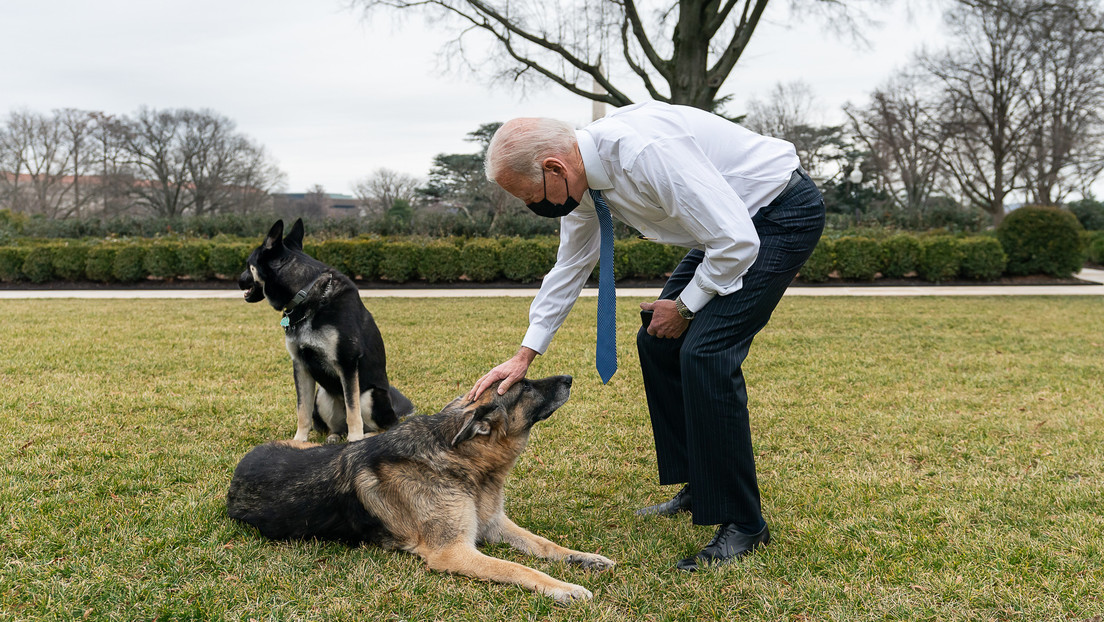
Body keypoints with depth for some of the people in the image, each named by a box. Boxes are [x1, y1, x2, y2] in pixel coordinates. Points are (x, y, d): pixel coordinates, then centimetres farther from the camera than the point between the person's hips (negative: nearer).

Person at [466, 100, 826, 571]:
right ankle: (699, 490, 21)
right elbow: (569, 267, 10)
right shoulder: (582, 176, -4)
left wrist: (684, 306, -14)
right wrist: (524, 356, 8)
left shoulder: (645, 152, -33)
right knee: (658, 343, 8)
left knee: (704, 351, -19)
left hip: (784, 213, -9)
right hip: (733, 220, 9)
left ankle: (742, 524, -8)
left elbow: (737, 242, -30)